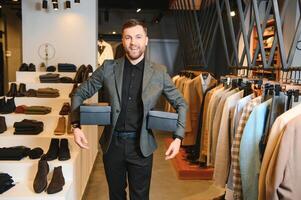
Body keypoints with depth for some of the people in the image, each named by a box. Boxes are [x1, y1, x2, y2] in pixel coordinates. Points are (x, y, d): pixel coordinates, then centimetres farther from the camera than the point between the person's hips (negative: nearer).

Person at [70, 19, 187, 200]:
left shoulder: (159, 73, -4)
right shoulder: (108, 68, -4)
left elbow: (181, 103, 4)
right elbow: (80, 93, 4)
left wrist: (178, 137, -6)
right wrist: (76, 126, -7)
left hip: (141, 145, -1)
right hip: (112, 143, 1)